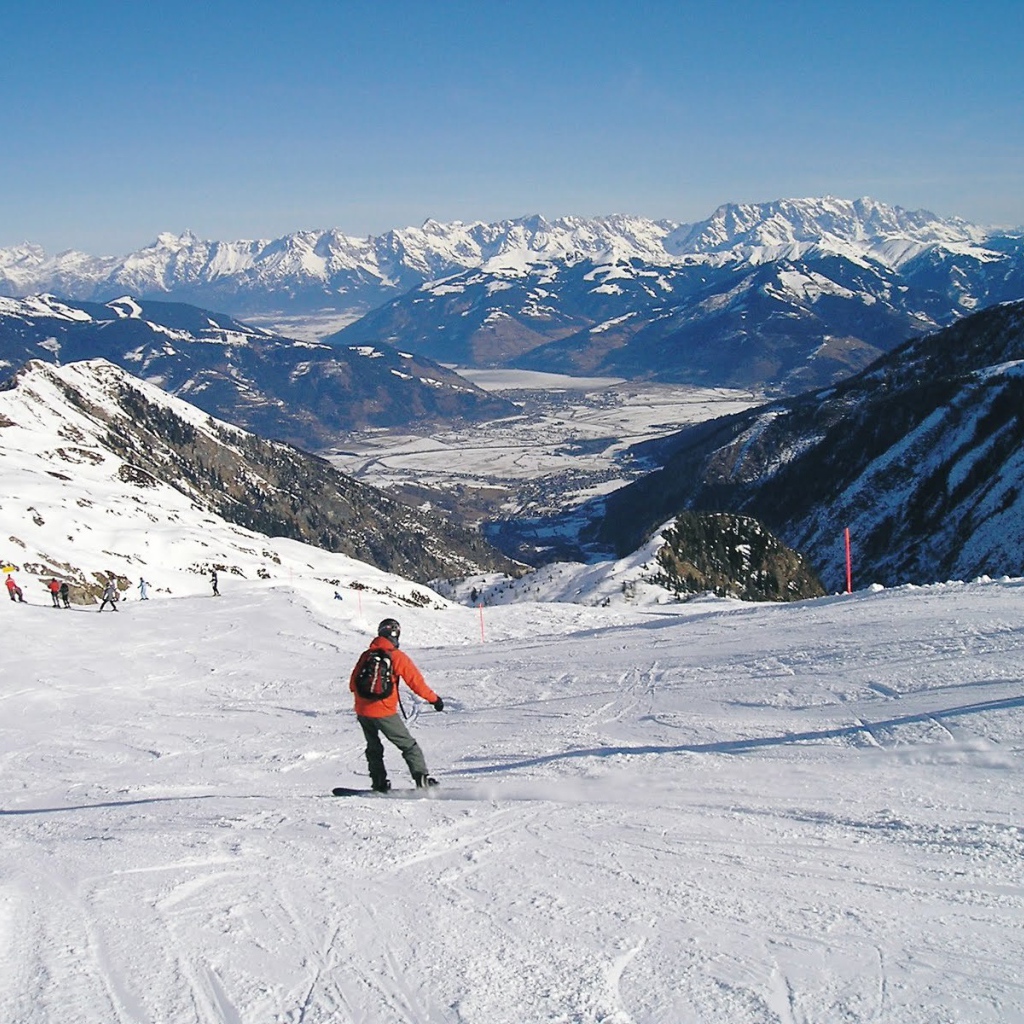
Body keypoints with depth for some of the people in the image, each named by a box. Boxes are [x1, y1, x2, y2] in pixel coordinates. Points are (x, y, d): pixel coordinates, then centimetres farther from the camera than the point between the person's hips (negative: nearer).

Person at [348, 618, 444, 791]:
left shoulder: (365, 655, 6)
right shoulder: (397, 656, -8)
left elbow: (353, 684, 13)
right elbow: (415, 681, -7)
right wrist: (434, 699, 4)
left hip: (362, 710, 5)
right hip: (384, 712, -5)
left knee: (374, 747, 23)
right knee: (409, 745, 4)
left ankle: (379, 782, 19)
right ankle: (422, 779, -7)